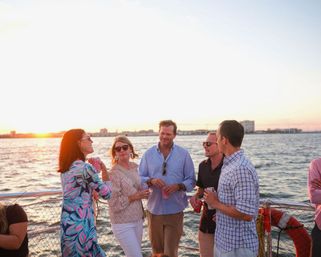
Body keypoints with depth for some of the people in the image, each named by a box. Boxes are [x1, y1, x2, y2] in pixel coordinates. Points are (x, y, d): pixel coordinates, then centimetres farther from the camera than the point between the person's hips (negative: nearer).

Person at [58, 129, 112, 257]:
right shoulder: (85, 168, -17)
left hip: (67, 225, 8)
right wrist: (104, 170, 1)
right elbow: (107, 194, -9)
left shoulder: (65, 168, 8)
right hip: (81, 226, -8)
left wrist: (95, 170, 14)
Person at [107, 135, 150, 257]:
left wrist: (144, 194, -2)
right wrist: (133, 197, -20)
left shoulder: (135, 167, 4)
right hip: (123, 223, -7)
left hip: (138, 219, 7)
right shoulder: (114, 173, -17)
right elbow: (113, 204, -19)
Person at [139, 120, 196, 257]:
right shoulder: (149, 153, 2)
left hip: (175, 210, -2)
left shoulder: (184, 154, -2)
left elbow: (191, 180, 0)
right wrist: (151, 181, -17)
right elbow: (140, 178, 4)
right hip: (154, 209, 2)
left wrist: (178, 186, -19)